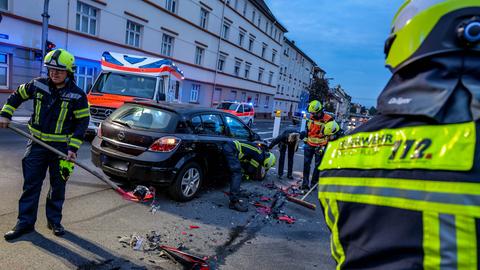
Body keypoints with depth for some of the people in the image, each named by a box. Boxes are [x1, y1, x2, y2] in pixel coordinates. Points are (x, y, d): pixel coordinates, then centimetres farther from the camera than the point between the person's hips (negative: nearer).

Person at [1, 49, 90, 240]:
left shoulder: (77, 96, -11)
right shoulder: (38, 85, -1)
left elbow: (82, 122, -8)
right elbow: (17, 95, 18)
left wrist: (73, 148, -15)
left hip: (62, 147, -2)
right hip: (37, 144, 3)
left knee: (58, 186, 9)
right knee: (31, 184, 7)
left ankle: (54, 220, 25)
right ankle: (25, 222, 19)